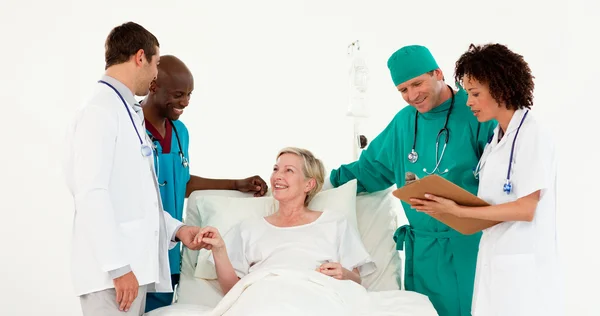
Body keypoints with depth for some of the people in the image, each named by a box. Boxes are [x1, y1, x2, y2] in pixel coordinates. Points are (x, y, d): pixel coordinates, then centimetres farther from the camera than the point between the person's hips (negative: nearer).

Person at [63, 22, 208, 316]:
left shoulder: (127, 113, 17)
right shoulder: (101, 110, -11)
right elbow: (91, 194, -19)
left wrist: (176, 229, 12)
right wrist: (118, 267, -20)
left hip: (132, 265, 9)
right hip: (111, 271, -9)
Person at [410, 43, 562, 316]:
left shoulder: (532, 136, -14)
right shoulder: (497, 136, 11)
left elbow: (526, 209, -18)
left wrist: (457, 211, -19)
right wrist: (445, 205, -2)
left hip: (523, 264, -7)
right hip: (495, 258, 8)